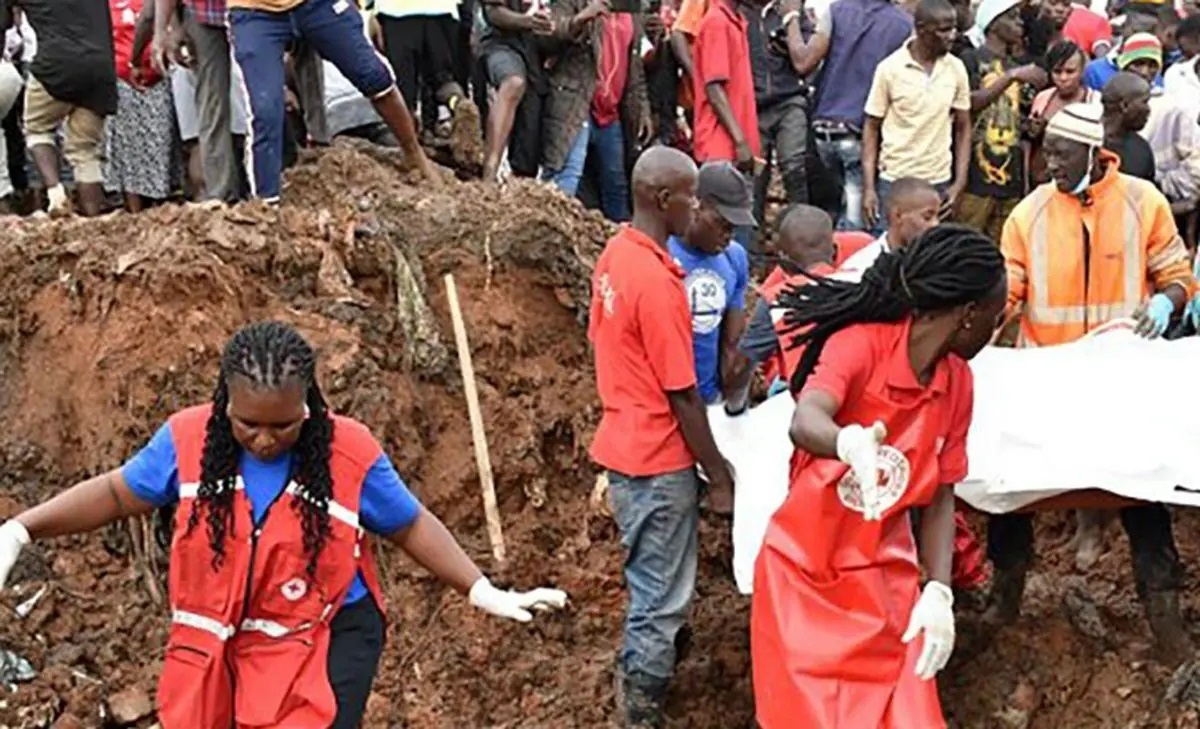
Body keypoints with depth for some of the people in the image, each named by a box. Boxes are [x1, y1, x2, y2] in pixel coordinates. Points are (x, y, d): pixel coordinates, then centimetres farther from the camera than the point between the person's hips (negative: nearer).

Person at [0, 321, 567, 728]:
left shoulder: (350, 453, -14)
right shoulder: (189, 438, -10)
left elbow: (411, 526, -1)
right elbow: (117, 493, 5)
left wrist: (484, 593, -5)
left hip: (322, 644, -3)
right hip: (214, 647, 3)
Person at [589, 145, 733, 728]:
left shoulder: (615, 253, 3)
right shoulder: (659, 281, -24)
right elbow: (683, 396, -20)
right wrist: (719, 475, -11)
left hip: (625, 445, 9)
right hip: (659, 462, -9)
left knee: (648, 586, 23)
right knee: (663, 601, 3)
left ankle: (636, 682, 37)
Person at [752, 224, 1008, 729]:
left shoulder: (958, 382, 0)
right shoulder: (861, 344, -19)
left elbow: (940, 496, 3)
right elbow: (804, 423, -36)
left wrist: (939, 591, -10)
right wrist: (850, 442, -59)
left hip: (884, 578, 5)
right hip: (804, 572, -5)